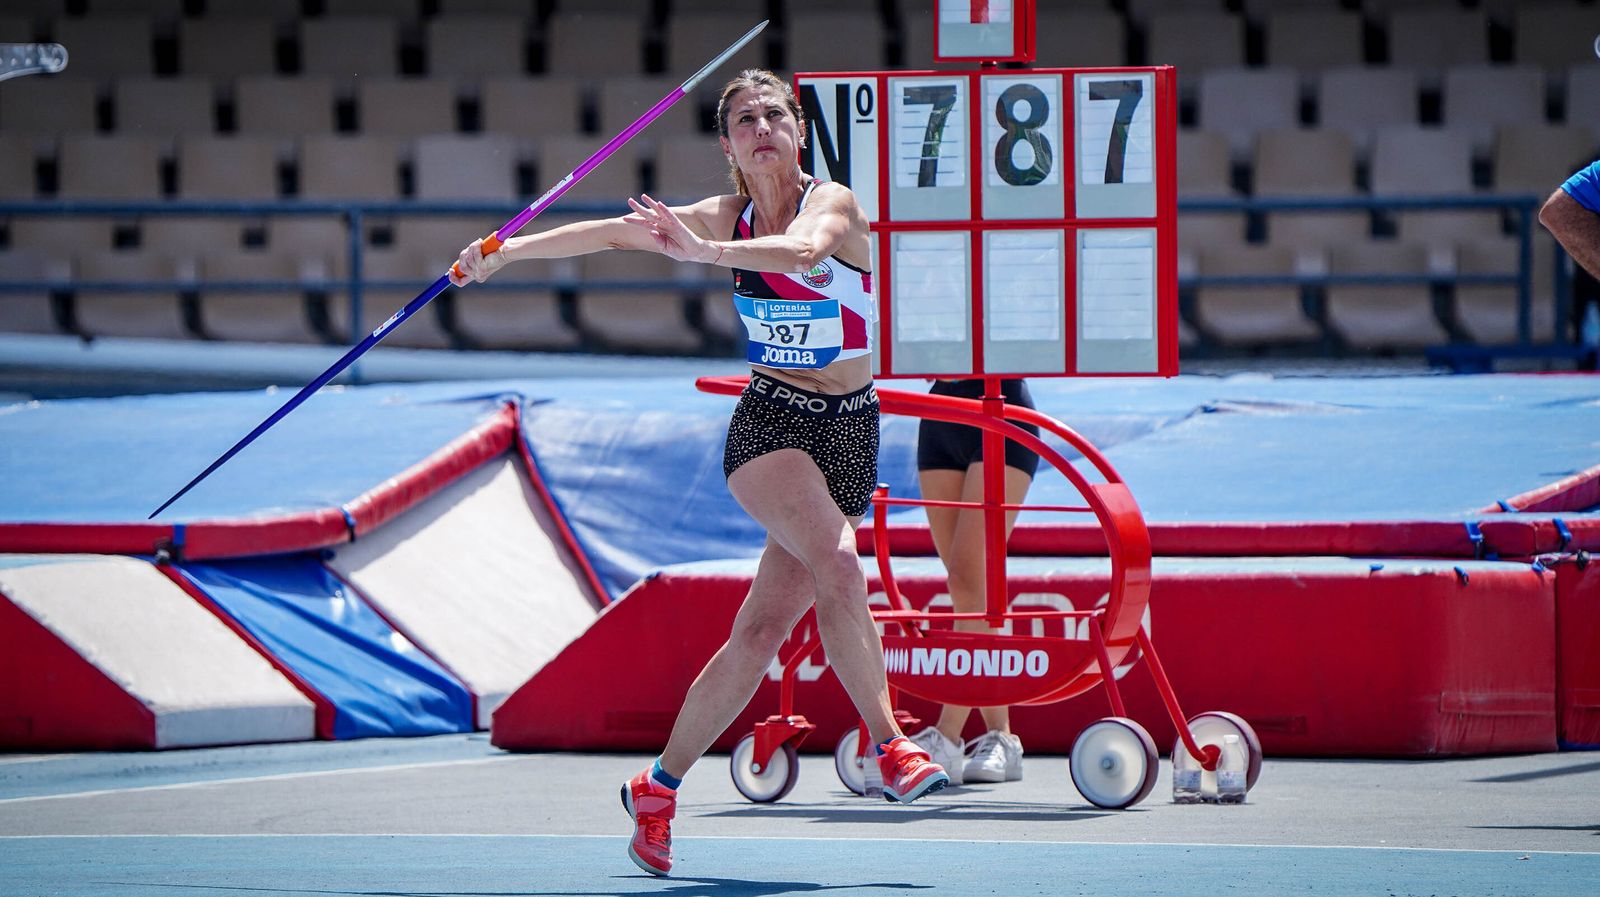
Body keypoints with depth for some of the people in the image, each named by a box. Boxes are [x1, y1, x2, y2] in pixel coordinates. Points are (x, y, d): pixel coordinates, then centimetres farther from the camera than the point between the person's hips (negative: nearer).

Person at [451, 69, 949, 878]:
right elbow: (614, 232, 5)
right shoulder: (726, 218, 2)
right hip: (770, 424, 1)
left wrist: (704, 251, -46)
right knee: (836, 561, -29)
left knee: (762, 632, -3)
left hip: (848, 432, -1)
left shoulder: (834, 203, -10)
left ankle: (657, 789, 11)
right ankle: (888, 746, -28)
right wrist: (507, 250, -3)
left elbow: (804, 249, -33)